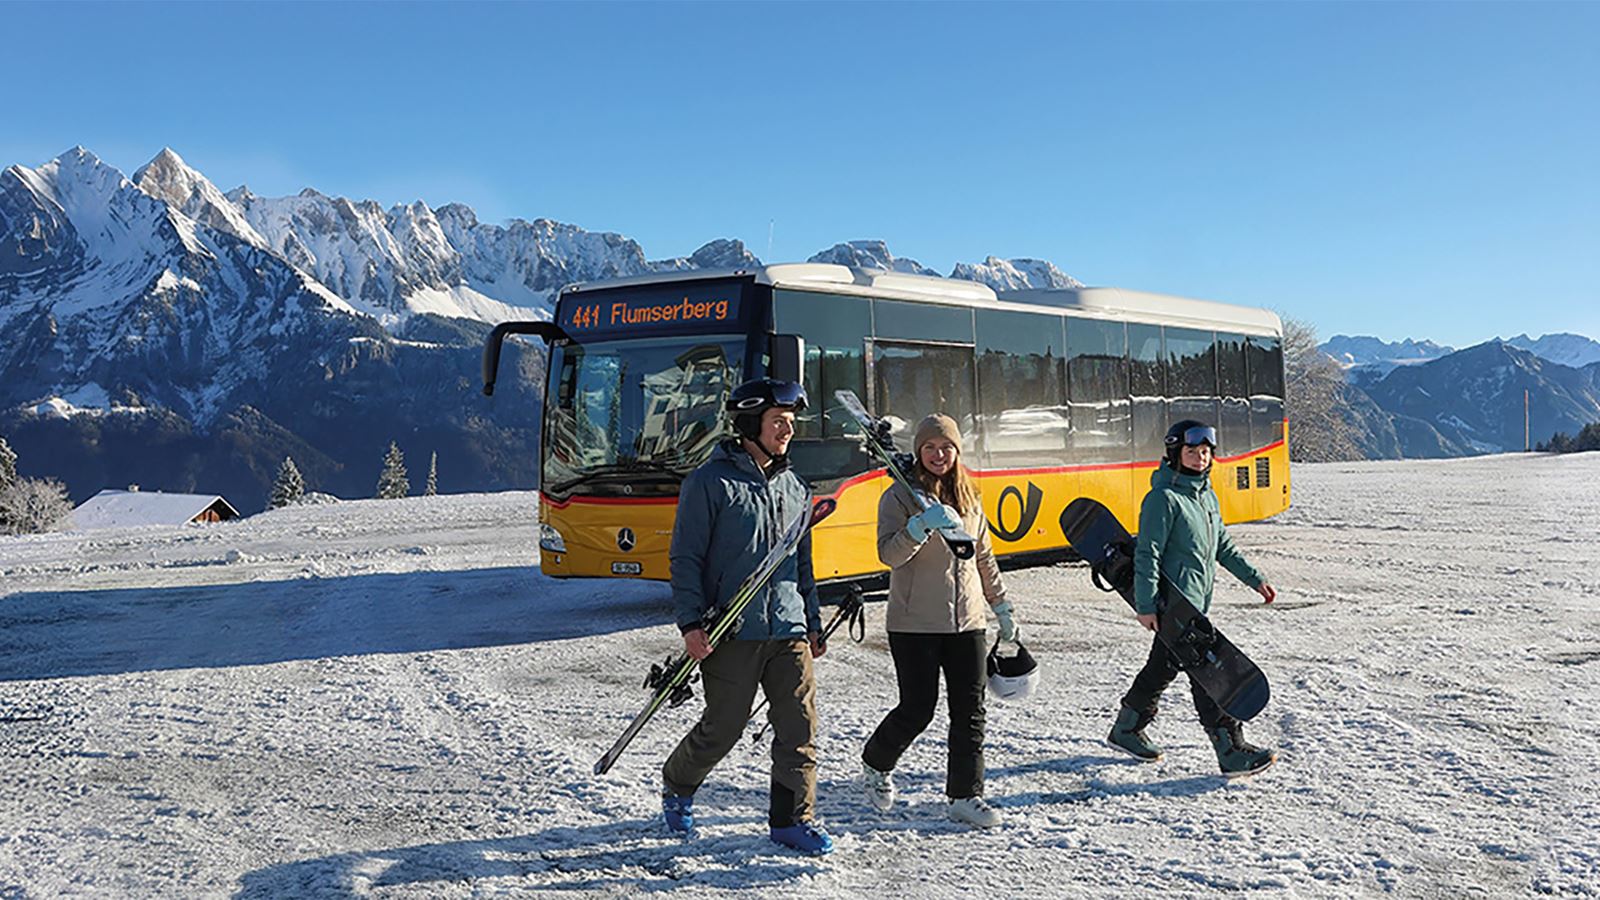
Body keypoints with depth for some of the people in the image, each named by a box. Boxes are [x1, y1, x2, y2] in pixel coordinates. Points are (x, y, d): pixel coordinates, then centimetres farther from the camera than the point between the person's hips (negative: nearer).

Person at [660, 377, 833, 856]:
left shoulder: (794, 488, 14)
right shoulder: (710, 482, -5)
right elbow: (685, 558, -6)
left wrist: (814, 624, 20)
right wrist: (691, 624, -13)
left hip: (789, 630, 5)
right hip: (732, 632, -5)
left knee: (800, 726, 0)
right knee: (722, 728, 4)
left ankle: (792, 817, 12)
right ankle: (676, 786, 30)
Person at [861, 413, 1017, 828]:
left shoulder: (968, 498, 12)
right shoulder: (901, 496, -6)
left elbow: (983, 557, 21)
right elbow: (889, 554, -19)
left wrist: (1001, 605, 20)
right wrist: (922, 526, -34)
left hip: (967, 621, 5)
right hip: (914, 624, -5)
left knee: (970, 710, 2)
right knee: (918, 708, -1)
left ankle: (965, 794, 10)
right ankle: (875, 764, 26)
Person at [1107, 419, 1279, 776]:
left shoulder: (1206, 494, 14)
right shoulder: (1164, 497, -13)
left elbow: (1222, 545, 24)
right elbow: (1147, 553, -15)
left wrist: (1255, 579, 21)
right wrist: (1145, 605, -19)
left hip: (1197, 600, 9)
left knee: (1164, 667, 17)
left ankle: (1126, 729, 32)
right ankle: (1232, 751, -6)